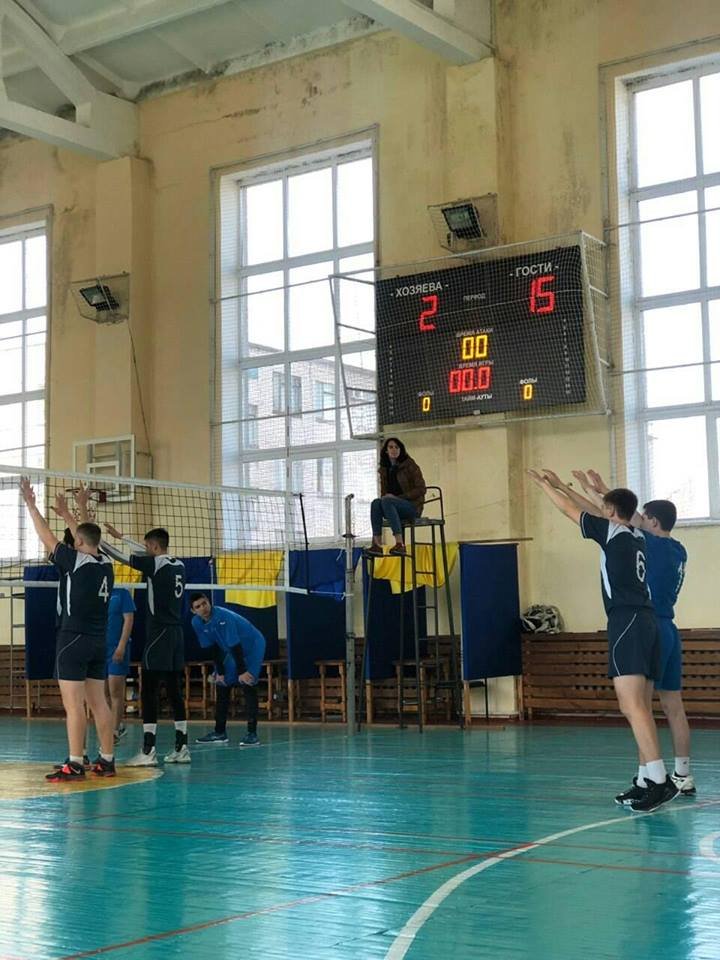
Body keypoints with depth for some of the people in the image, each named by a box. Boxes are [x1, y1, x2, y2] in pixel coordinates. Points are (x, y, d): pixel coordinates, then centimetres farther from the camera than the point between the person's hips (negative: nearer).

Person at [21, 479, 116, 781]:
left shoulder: (76, 561, -11)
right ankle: (107, 760, 11)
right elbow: (87, 540, 25)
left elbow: (47, 537, -2)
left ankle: (74, 765, -12)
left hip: (74, 640, -7)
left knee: (73, 704, -9)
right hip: (98, 642, 7)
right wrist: (65, 513, 35)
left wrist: (31, 504, 8)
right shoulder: (105, 563, 7)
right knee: (98, 703, 10)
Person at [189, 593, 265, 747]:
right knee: (221, 686, 7)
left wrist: (242, 672, -27)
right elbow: (213, 647, -1)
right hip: (231, 652, 8)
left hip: (252, 646, -8)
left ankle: (252, 734, -21)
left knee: (247, 685, -20)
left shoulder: (223, 617, -31)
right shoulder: (197, 623, -10)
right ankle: (220, 732, 19)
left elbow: (235, 646, -30)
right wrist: (220, 672, 0)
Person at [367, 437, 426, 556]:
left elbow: (421, 489, -7)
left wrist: (397, 497, -16)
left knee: (387, 501, -34)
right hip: (393, 506, 5)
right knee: (376, 503, -27)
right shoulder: (384, 469, 13)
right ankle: (377, 545, -39)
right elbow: (384, 492, 19)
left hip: (413, 506, -5)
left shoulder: (409, 465, -2)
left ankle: (400, 544, -43)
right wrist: (385, 497, -7)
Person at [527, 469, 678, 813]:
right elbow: (594, 512, 32)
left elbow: (570, 510, 8)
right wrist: (561, 486, 39)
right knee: (637, 708, 9)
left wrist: (544, 485, 23)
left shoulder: (613, 532, -3)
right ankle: (648, 781, 8)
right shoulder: (636, 537, 18)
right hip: (646, 621, 9)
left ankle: (660, 780, -23)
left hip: (626, 622, -9)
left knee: (633, 707, -15)